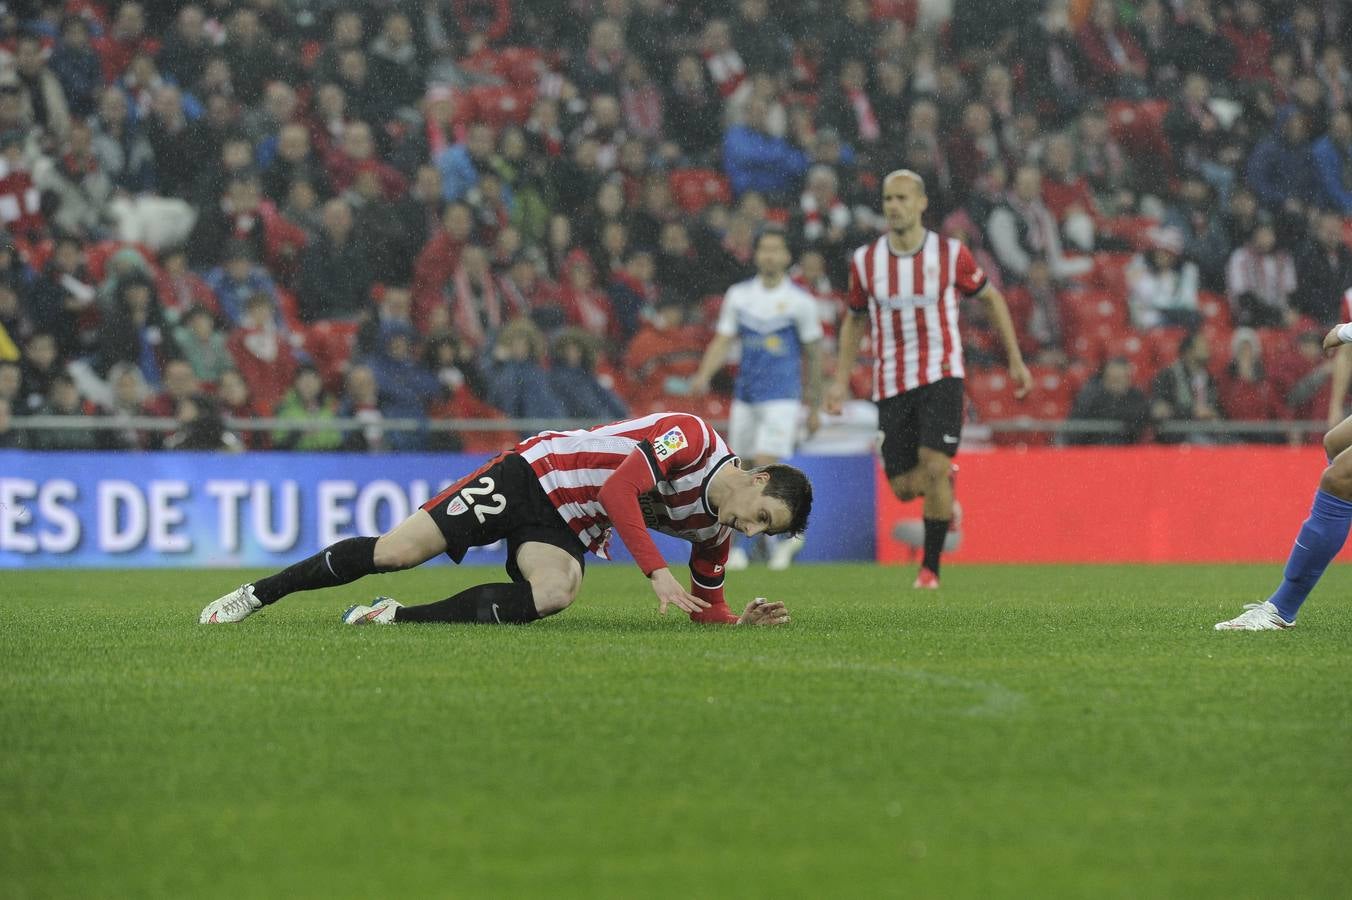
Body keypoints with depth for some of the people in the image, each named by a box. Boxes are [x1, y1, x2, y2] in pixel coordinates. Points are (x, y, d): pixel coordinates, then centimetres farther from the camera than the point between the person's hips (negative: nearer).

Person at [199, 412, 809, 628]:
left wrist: (742, 622, -8)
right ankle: (258, 594, 4)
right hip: (538, 474, -5)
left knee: (554, 593, -29)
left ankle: (399, 618, -19)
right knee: (396, 552, -15)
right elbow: (618, 488, -28)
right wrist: (657, 573, -31)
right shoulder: (691, 435, -20)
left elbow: (705, 609, 13)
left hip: (565, 531, 5)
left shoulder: (716, 532, 2)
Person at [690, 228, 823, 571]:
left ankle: (784, 535, 1)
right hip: (745, 396, 4)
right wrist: (704, 373, -13)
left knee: (764, 465, -17)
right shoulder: (739, 295, 8)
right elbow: (722, 341, 6)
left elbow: (812, 355, 5)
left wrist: (815, 405, 7)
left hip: (782, 397, -4)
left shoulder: (800, 301, -1)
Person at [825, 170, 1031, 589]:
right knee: (905, 488, 1)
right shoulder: (865, 260, 0)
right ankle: (944, 483, 38)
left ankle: (931, 566, -4)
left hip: (941, 375, -3)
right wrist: (841, 379, 9)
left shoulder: (951, 254, -5)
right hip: (891, 382, 3)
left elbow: (990, 298, 10)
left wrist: (1015, 360, 12)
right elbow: (856, 319, 15)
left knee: (934, 468, -19)